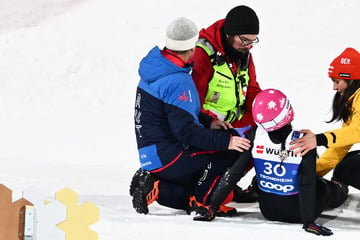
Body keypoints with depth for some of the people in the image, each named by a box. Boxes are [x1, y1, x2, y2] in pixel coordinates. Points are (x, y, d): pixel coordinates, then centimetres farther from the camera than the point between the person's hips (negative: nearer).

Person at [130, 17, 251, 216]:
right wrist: (226, 141, -26)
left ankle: (154, 186, 7)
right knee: (232, 151, -13)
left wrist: (208, 122, 7)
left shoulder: (155, 67, 8)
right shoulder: (178, 82, -22)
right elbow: (186, 131, -26)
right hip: (168, 157, -10)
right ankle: (201, 202, -6)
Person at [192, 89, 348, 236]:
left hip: (268, 211, 3)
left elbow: (233, 173, -16)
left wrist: (211, 206, -11)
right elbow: (307, 185, -26)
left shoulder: (254, 136, -20)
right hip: (298, 212, -3)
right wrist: (308, 222, -23)